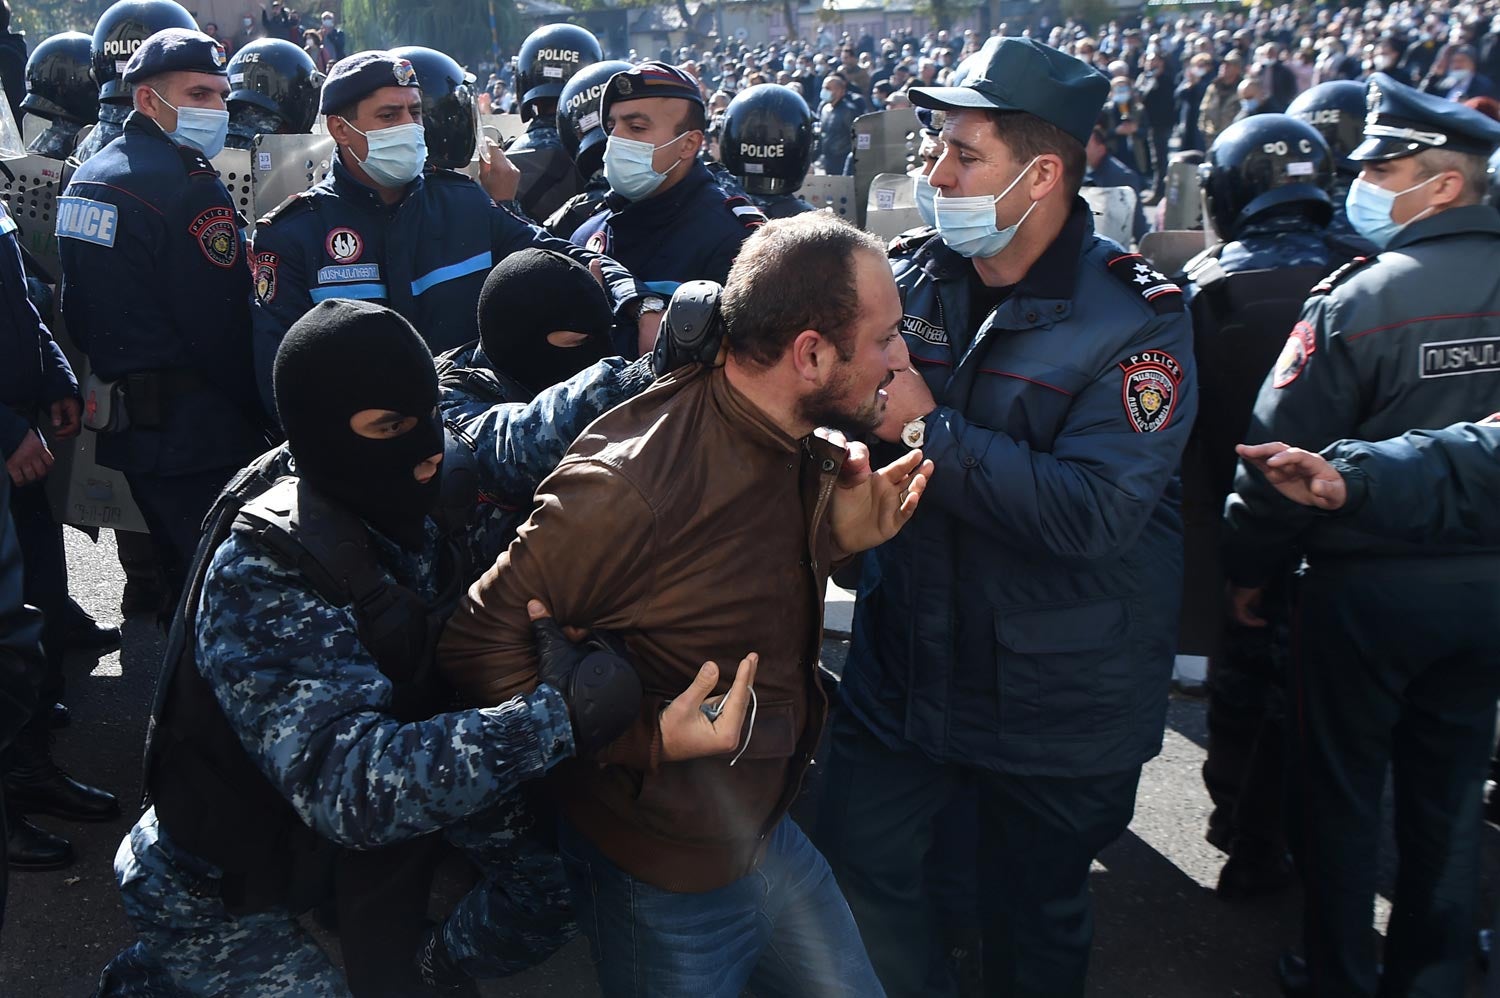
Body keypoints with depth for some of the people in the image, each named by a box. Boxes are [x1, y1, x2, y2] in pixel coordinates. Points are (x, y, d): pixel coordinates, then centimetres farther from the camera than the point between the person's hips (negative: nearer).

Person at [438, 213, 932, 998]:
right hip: (661, 878, -7)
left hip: (768, 835, 8)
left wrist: (836, 536, -10)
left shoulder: (803, 447, -5)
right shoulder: (629, 485, -31)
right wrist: (647, 739, -28)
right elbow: (478, 640, -23)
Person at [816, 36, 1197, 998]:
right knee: (858, 858, 15)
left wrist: (927, 428, -26)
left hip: (1057, 699, -4)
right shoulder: (915, 284, -4)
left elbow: (1095, 515, -29)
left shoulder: (1136, 318, -18)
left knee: (1037, 917, 17)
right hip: (905, 665, 4)